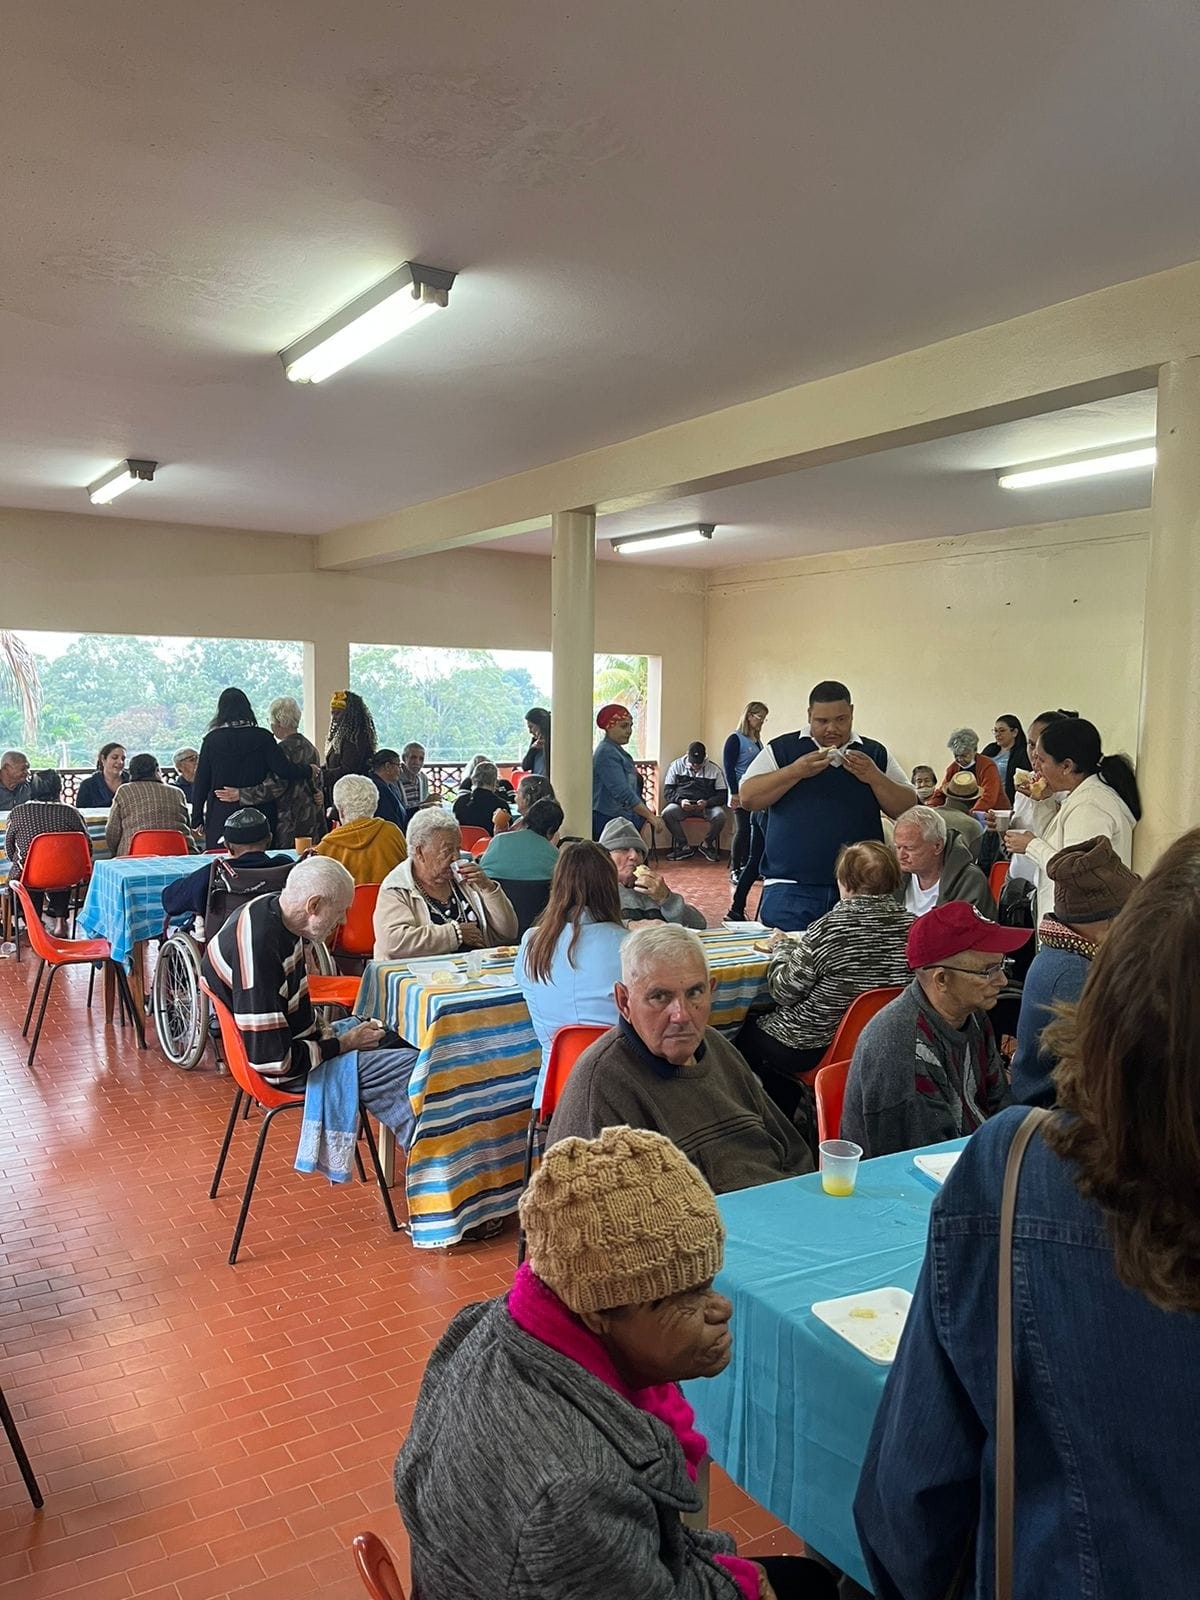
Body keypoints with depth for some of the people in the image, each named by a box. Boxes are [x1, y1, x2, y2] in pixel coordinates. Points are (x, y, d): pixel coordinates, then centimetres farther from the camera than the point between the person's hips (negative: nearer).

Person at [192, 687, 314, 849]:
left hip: (221, 818, 0)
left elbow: (201, 781, 2)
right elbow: (284, 770, -9)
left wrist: (197, 818, 9)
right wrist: (308, 770, 9)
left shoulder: (212, 739, 0)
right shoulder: (262, 737, -3)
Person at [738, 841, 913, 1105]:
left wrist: (782, 947, 3)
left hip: (813, 1050, -7)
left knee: (746, 1032, 19)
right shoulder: (912, 926, -8)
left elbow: (784, 991, -16)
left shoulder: (829, 928, -24)